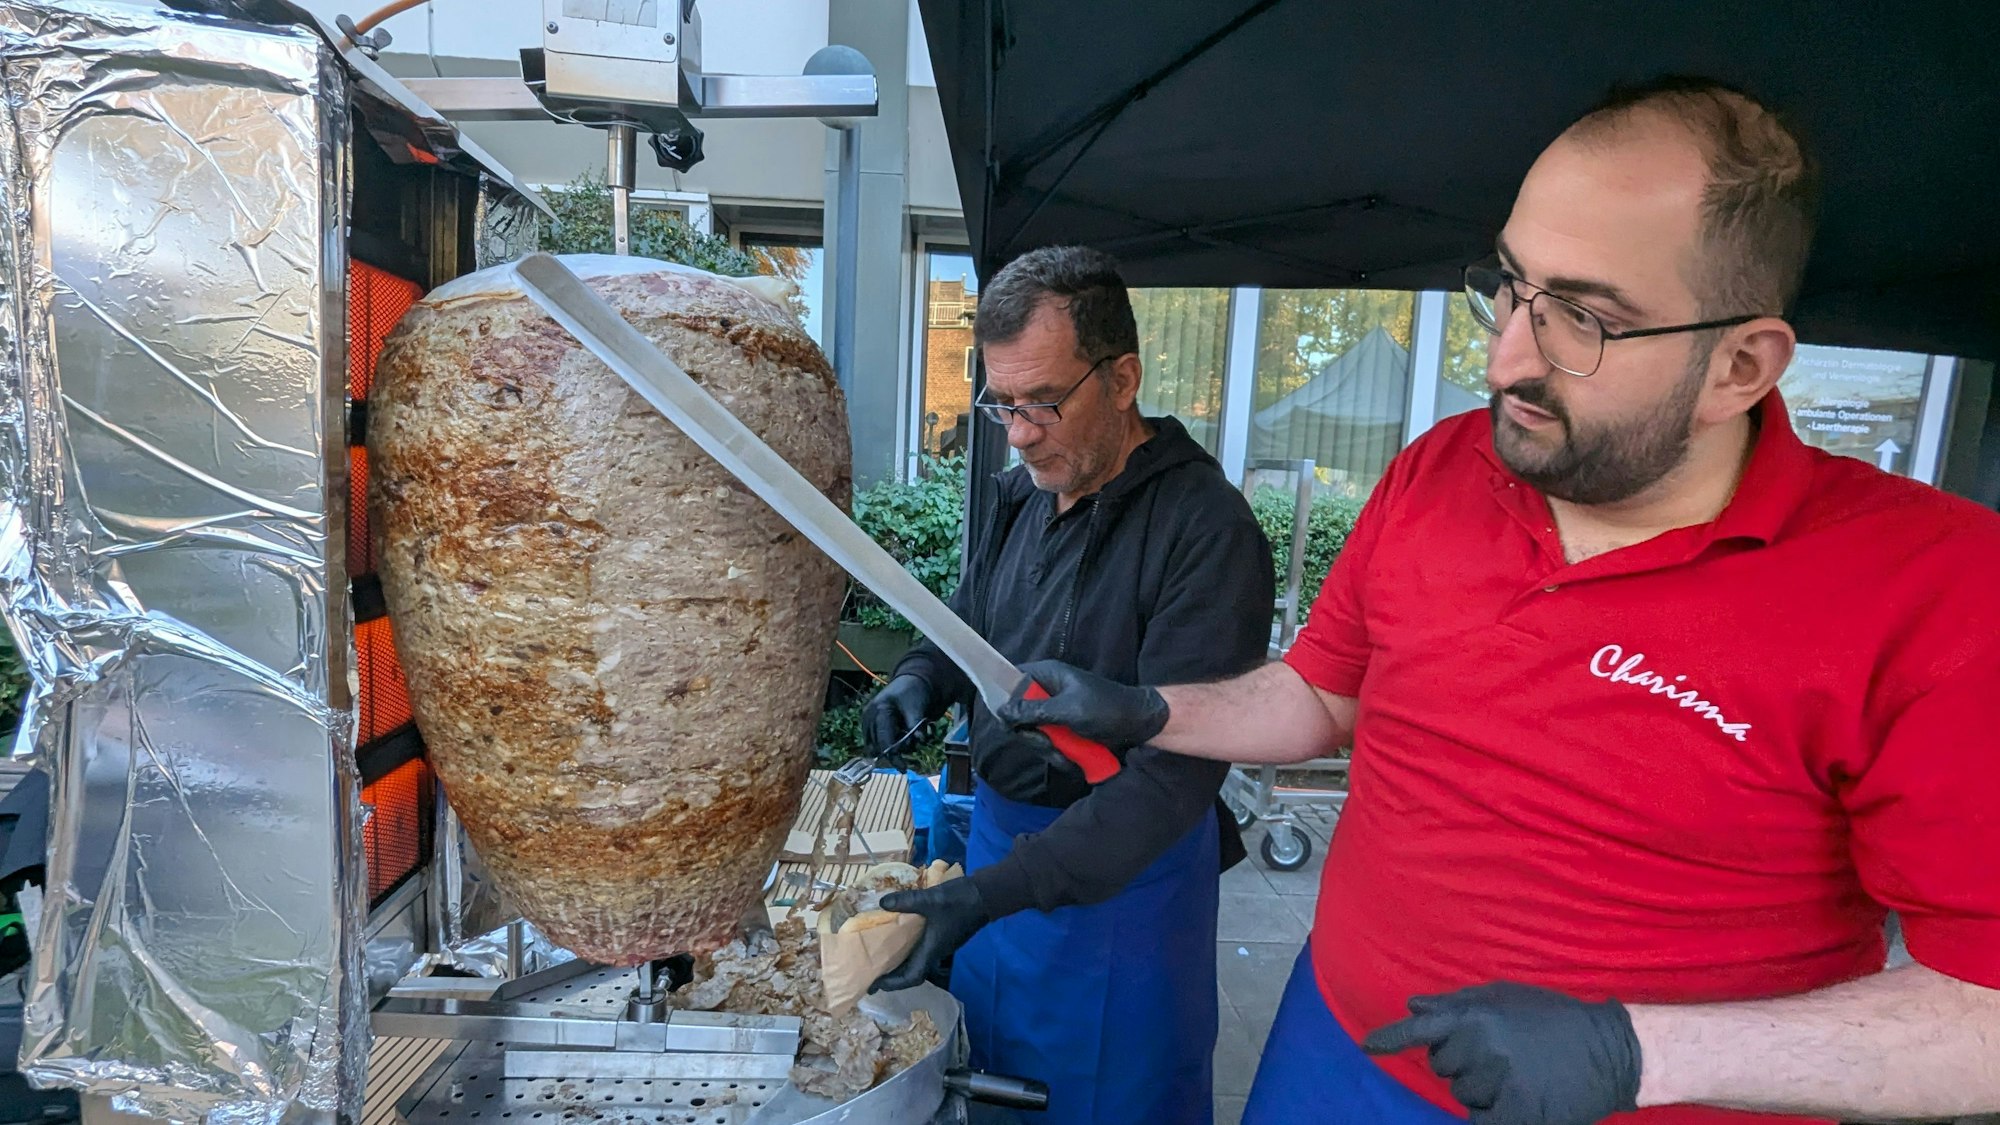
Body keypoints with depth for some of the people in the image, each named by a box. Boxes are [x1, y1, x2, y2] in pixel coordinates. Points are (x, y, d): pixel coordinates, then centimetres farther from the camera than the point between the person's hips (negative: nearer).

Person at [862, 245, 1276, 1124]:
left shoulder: (1206, 533, -24)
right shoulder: (1018, 497, 0)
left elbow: (1173, 773, -28)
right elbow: (968, 622, 17)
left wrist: (996, 892, -33)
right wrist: (920, 679, -6)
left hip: (1124, 868, -7)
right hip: (1000, 829, 7)